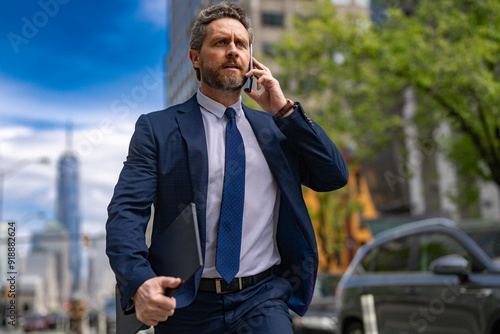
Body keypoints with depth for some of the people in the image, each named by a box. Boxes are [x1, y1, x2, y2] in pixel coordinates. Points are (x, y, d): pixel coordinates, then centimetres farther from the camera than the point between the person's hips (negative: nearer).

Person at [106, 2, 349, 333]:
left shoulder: (272, 127, 11)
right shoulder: (157, 129, 0)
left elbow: (336, 177, 3)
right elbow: (126, 212, -9)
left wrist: (285, 110, -4)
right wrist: (139, 282, -27)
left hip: (262, 297, 2)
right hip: (188, 305, -1)